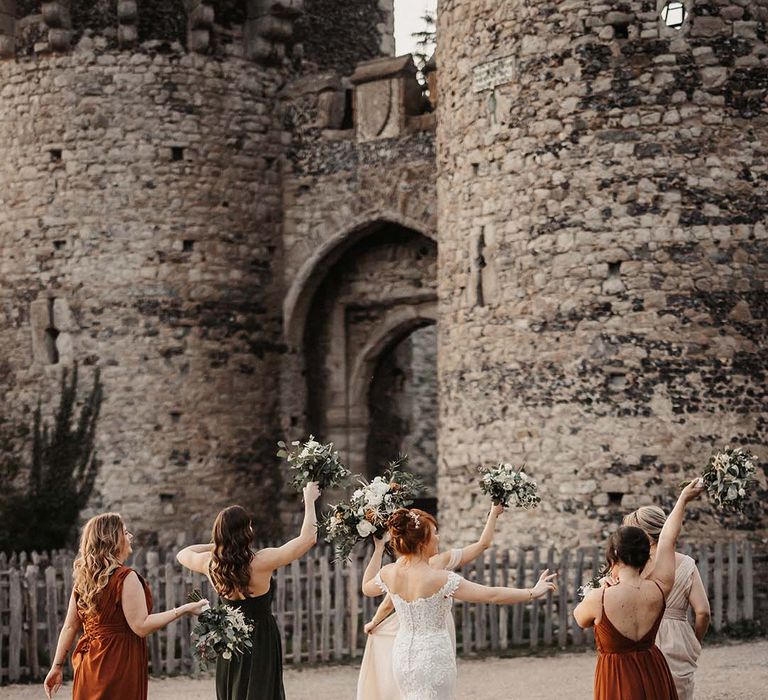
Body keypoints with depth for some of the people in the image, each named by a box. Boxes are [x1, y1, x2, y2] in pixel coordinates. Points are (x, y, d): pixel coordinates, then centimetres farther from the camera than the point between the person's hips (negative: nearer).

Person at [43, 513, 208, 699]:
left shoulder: (82, 579, 6)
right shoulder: (125, 578, -14)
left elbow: (69, 628, 8)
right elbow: (141, 626, -18)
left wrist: (57, 667, 14)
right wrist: (184, 610, -14)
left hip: (88, 670, 7)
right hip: (119, 669, -7)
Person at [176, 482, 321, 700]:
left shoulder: (211, 564, -8)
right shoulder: (261, 561, -23)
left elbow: (182, 554, 17)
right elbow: (308, 537, -15)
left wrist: (215, 545, 17)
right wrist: (309, 501, -3)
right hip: (260, 642, -6)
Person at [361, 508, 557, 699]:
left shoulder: (388, 574, -5)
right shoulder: (440, 579, -23)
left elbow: (367, 588, 20)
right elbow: (492, 595, -21)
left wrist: (378, 550, 25)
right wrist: (533, 592, -12)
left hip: (402, 654, 7)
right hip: (434, 656, -7)